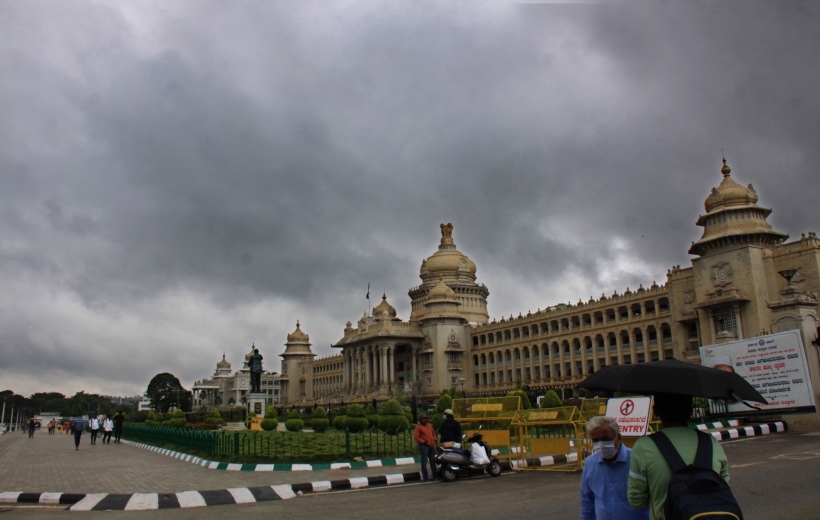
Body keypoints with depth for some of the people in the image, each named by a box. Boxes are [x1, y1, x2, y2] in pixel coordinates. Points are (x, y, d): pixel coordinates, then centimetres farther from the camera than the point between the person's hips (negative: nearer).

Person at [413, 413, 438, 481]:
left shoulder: (429, 425, 13)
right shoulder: (418, 427, -8)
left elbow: (433, 433, 26)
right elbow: (416, 437, -13)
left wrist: (434, 440, 10)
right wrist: (424, 442, -16)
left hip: (432, 446, 7)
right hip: (424, 446, -7)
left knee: (433, 461, 13)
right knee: (424, 462, -3)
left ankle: (435, 475, 21)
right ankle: (425, 477, 2)